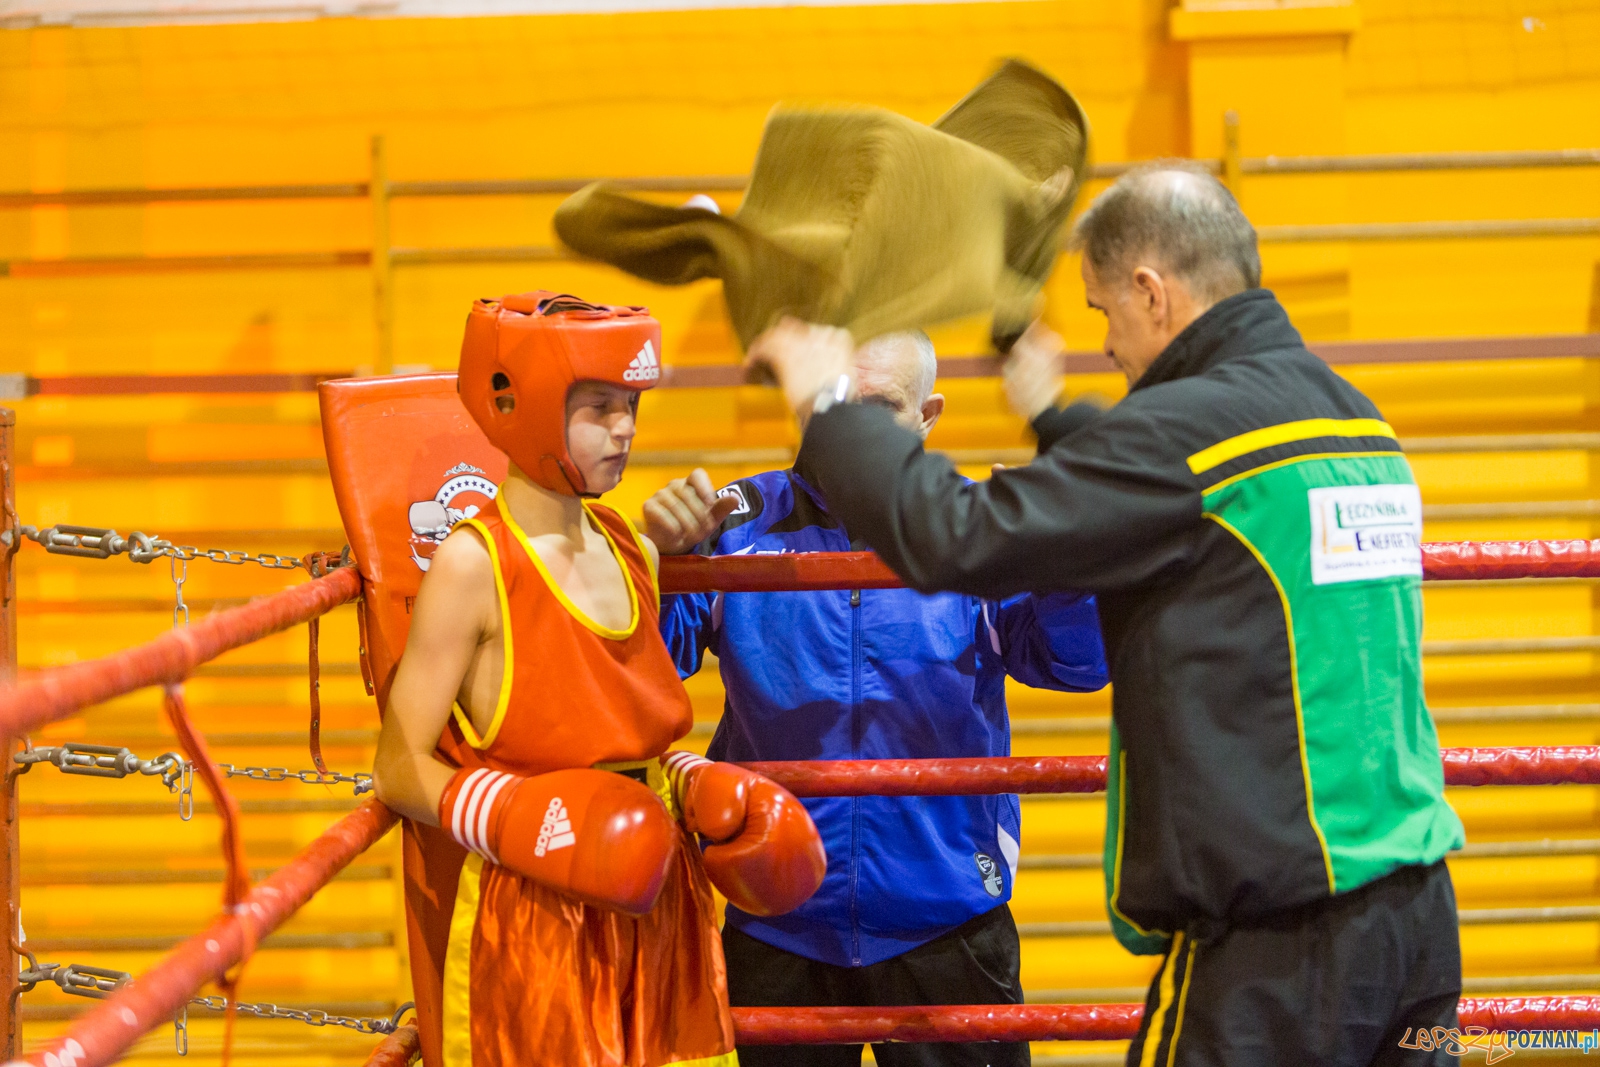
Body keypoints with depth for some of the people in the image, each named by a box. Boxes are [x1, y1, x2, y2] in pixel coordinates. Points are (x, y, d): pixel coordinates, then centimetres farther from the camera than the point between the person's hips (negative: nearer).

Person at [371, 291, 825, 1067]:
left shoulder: (631, 551, 10)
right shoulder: (472, 566, -10)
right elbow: (402, 769, -13)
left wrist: (697, 790, 0)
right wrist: (525, 820, -25)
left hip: (655, 912, 6)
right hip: (529, 926, -6)